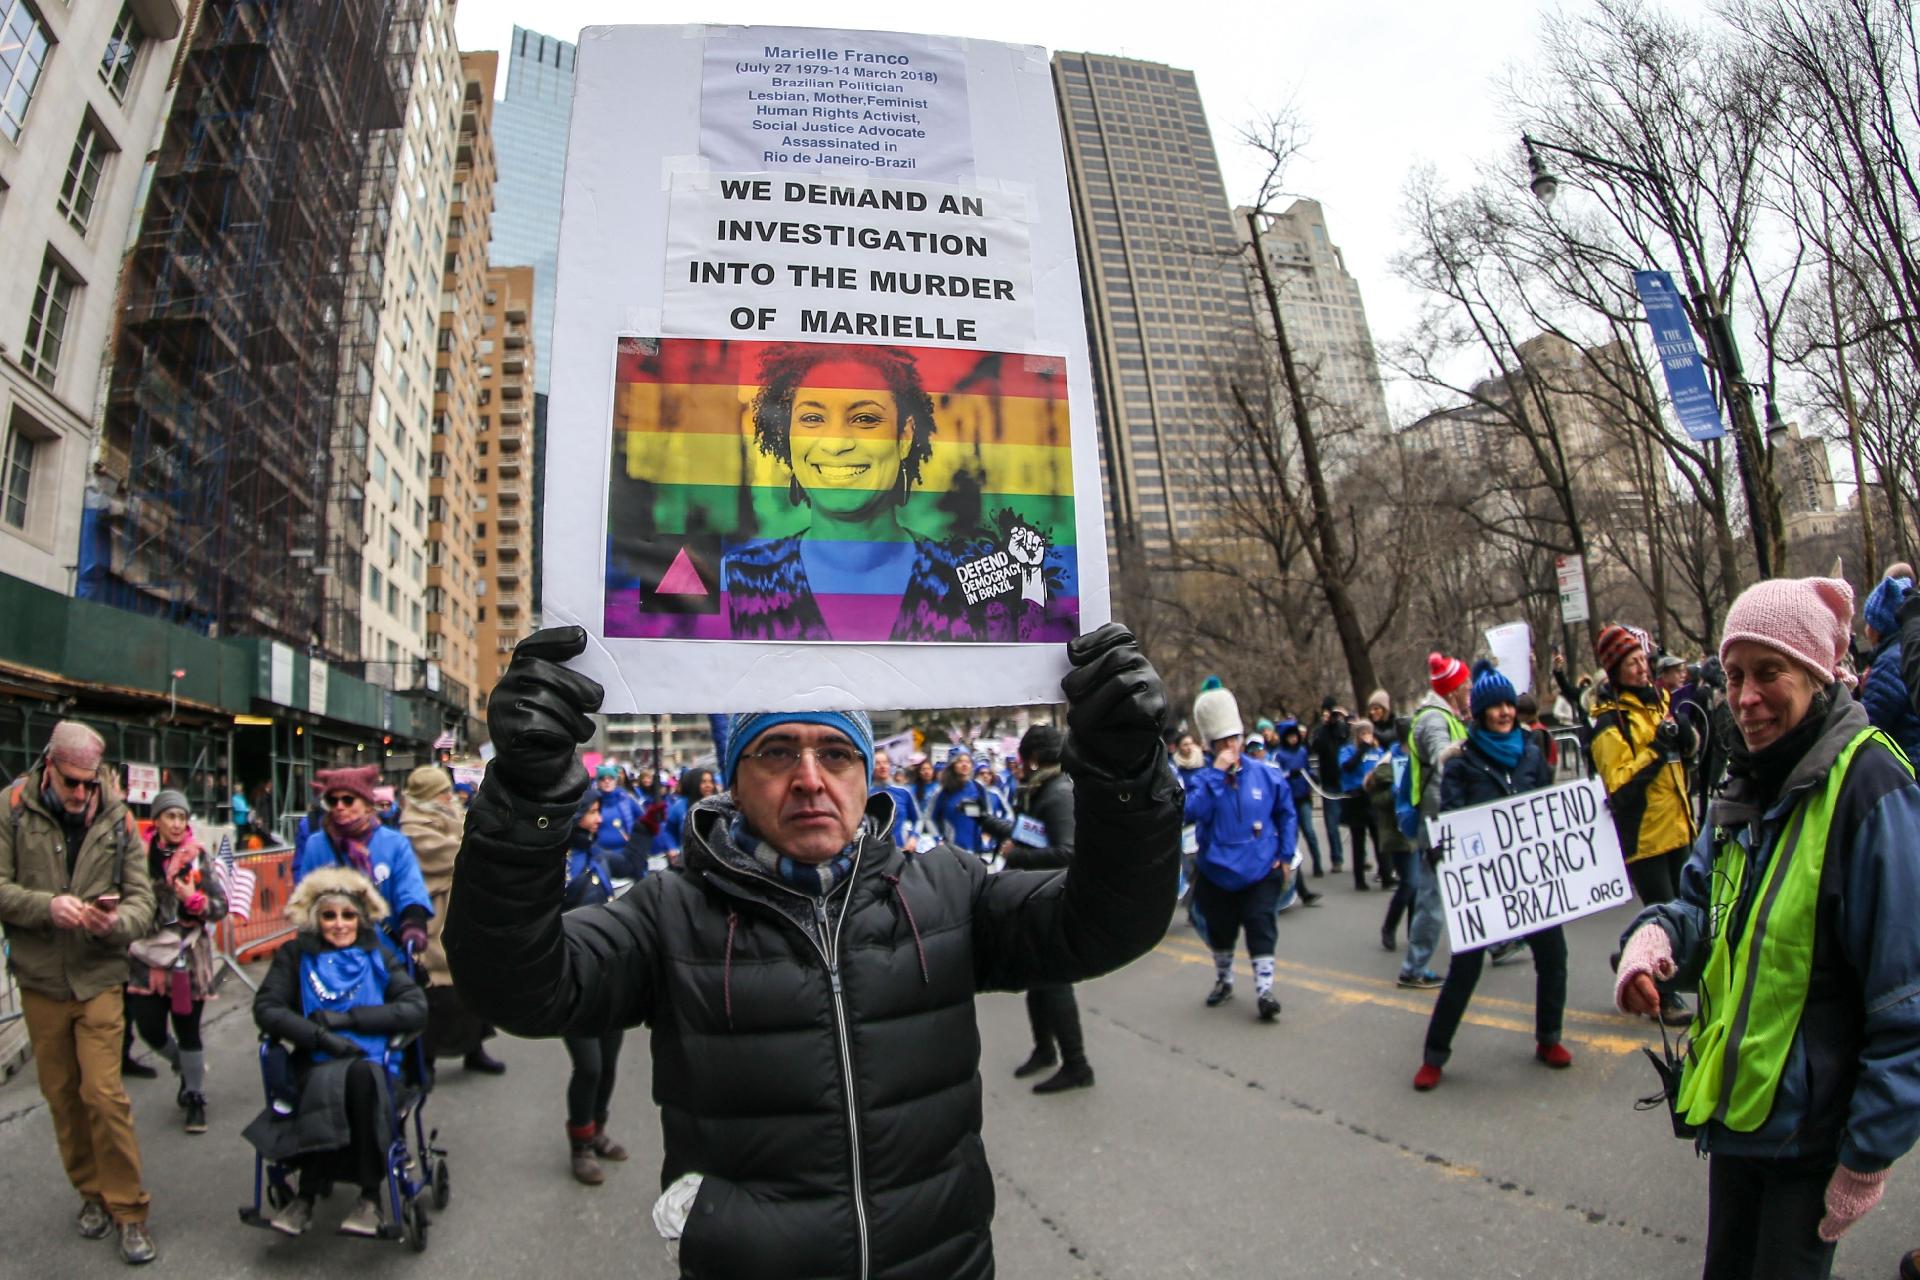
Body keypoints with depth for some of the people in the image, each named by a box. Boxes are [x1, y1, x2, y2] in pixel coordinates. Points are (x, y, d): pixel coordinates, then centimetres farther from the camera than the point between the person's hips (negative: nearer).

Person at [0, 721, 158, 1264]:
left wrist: (118, 922, -24)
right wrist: (47, 906, -24)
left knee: (104, 1095, -4)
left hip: (99, 979, -1)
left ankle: (128, 1210, 8)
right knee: (61, 1095, 13)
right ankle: (92, 1192, 31)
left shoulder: (117, 818, -4)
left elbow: (141, 897, -3)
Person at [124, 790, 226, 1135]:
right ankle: (186, 1067, 32)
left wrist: (195, 900, -18)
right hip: (148, 957, 1)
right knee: (150, 1029, 1)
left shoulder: (199, 858, 0)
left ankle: (195, 1097, 17)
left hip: (190, 958, -1)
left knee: (187, 1029, 3)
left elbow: (221, 907, -2)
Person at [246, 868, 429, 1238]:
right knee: (330, 1083, -36)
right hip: (315, 1066, 0)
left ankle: (370, 1196, -22)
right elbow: (266, 1009, -1)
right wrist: (321, 1036, -16)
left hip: (374, 1063, 0)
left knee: (362, 1075, -36)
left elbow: (416, 1009, 1)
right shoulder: (296, 955, 12)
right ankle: (307, 1193, -17)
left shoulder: (378, 955, 12)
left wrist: (347, 1018, -9)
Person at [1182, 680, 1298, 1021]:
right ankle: (1223, 981, 36)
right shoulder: (1204, 779, -5)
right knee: (1220, 931, 15)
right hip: (1217, 873, 1)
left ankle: (1264, 990, 2)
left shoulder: (1266, 773, -3)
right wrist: (1216, 773, -25)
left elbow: (1287, 815, 7)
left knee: (1261, 930, -4)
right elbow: (1193, 812, -25)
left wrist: (1285, 855, 2)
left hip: (1261, 869, -1)